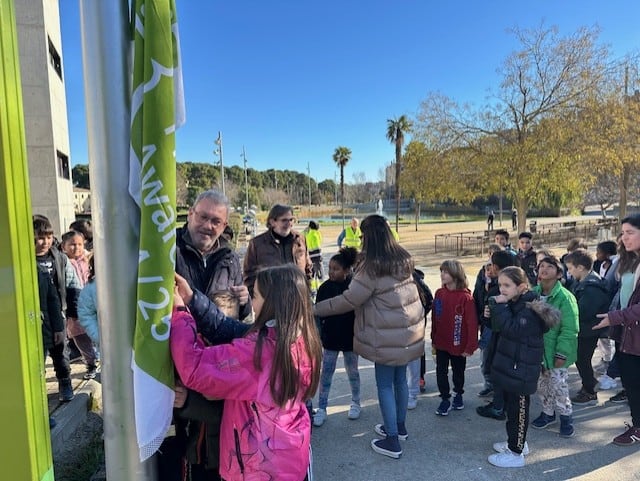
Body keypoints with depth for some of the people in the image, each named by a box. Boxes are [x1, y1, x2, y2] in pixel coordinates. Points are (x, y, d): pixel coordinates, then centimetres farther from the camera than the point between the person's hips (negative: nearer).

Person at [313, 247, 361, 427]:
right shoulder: (325, 288, -7)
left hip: (350, 338, -1)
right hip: (330, 338, 2)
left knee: (352, 371, 16)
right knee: (325, 374, 6)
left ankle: (355, 403, 35)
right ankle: (321, 409, 17)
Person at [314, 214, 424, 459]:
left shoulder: (372, 266, -19)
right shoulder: (403, 258, 5)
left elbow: (349, 300, -16)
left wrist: (317, 308, -6)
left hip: (388, 336, -8)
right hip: (409, 330, 8)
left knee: (385, 385, 5)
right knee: (400, 379, 21)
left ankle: (392, 441, 14)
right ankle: (399, 426, 37)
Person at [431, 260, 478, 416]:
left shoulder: (466, 297, -19)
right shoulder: (439, 293, -5)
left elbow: (472, 323, -16)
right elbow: (434, 318, 3)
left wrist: (470, 346, -15)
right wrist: (433, 339, 7)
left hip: (458, 344, -3)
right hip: (441, 343, 3)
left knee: (458, 372, 18)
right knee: (441, 372, 7)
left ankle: (458, 395, 41)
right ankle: (445, 399, 24)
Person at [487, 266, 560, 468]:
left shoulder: (530, 309, -22)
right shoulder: (513, 304, 6)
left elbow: (512, 329, -31)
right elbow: (500, 326, 11)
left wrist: (500, 307, -28)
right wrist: (495, 310, -4)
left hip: (521, 370, -9)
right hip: (510, 365, 9)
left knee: (517, 409, 4)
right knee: (510, 404, 21)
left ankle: (516, 453, 18)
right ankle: (516, 442, 38)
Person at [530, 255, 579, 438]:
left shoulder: (565, 297, -17)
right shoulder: (533, 293, 0)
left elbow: (570, 330, -17)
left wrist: (561, 354, -18)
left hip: (555, 352, -5)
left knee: (558, 385, 4)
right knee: (542, 384, 17)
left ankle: (566, 416, 25)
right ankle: (548, 413, 36)